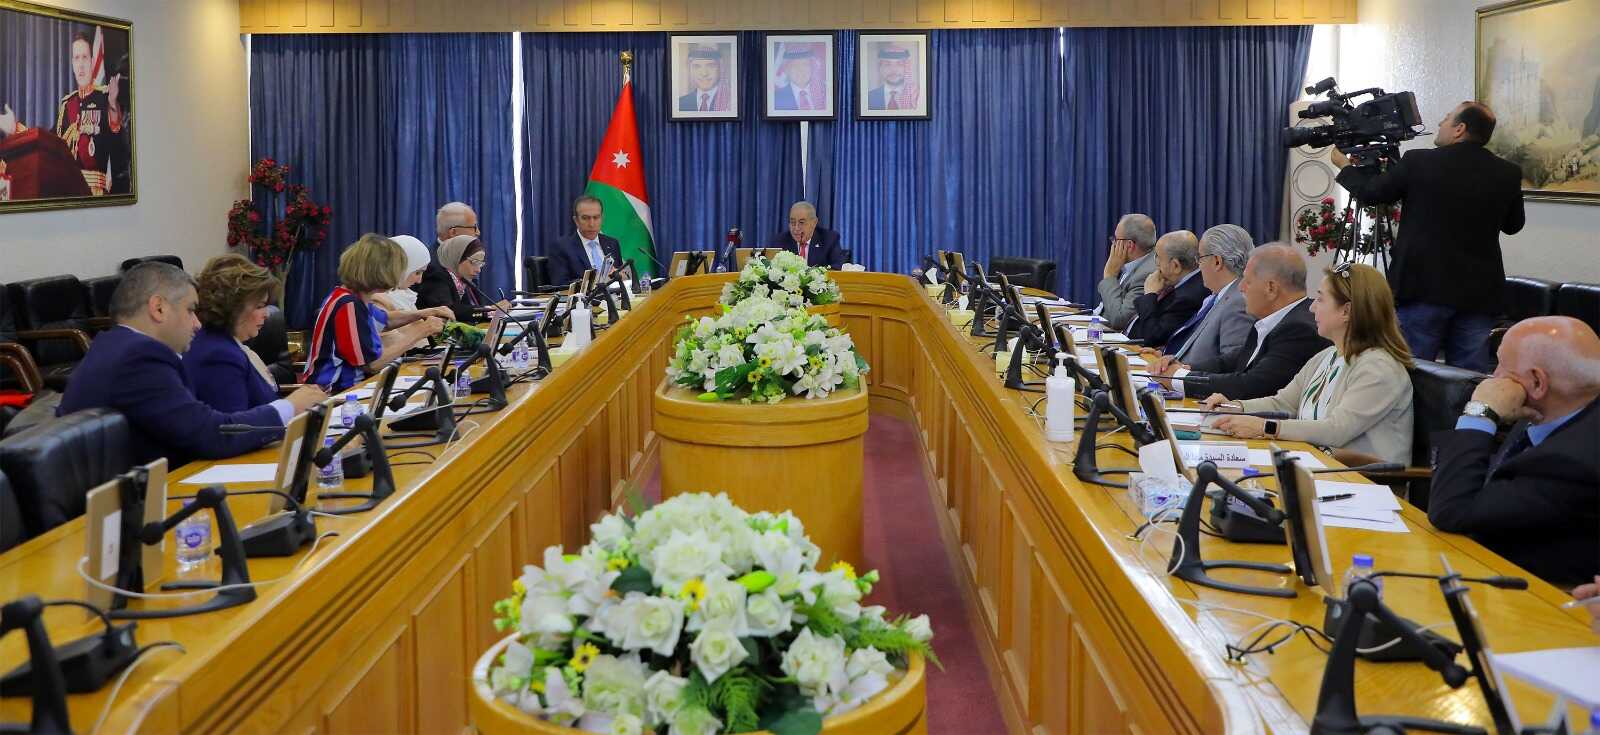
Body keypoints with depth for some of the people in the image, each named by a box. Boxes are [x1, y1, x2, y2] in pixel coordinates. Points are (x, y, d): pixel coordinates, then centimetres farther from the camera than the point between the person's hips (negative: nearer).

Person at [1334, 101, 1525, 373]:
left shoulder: (1419, 162, -9)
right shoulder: (1508, 173, 0)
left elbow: (1370, 193, 4)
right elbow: (1513, 225, 15)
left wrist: (1344, 165, 22)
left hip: (1425, 288, -3)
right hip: (1479, 293, 3)